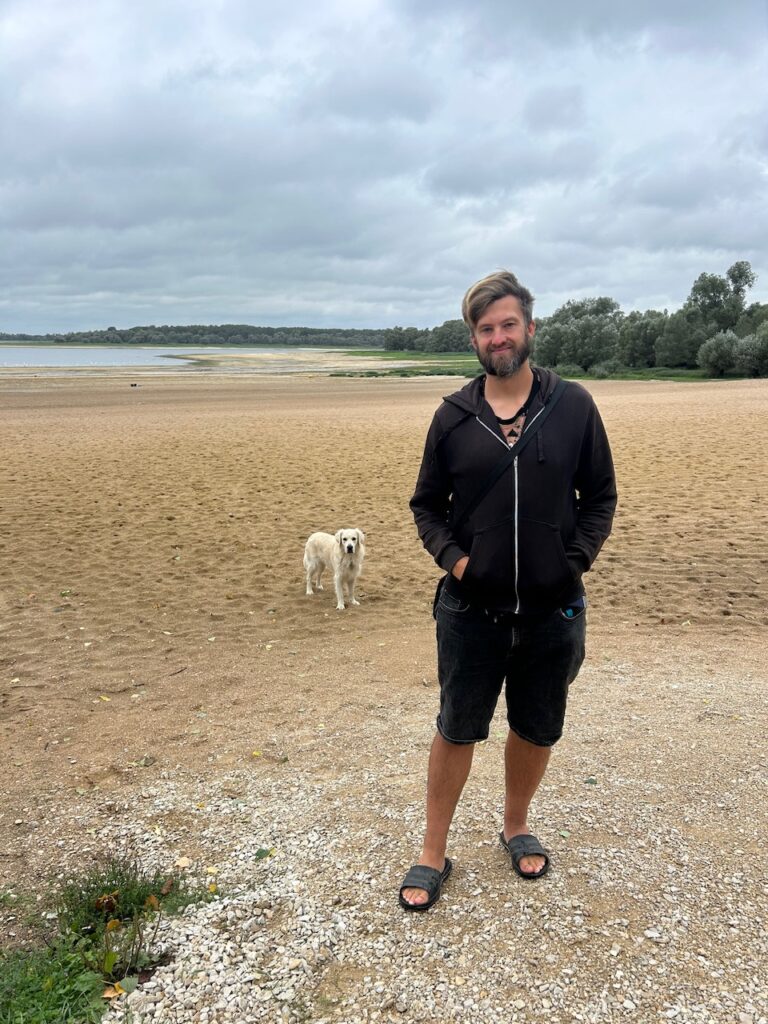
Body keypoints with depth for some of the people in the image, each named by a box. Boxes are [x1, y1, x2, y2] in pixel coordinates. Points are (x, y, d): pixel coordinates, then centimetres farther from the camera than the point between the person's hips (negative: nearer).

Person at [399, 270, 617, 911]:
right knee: (456, 732, 10)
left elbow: (600, 496, 3)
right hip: (471, 610, 0)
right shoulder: (453, 417, -1)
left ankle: (516, 827, 43)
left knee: (537, 731, 17)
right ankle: (433, 855, 28)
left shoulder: (573, 406, -3)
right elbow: (427, 504, 7)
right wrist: (451, 557, -9)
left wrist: (577, 561, -9)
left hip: (552, 611, 1)